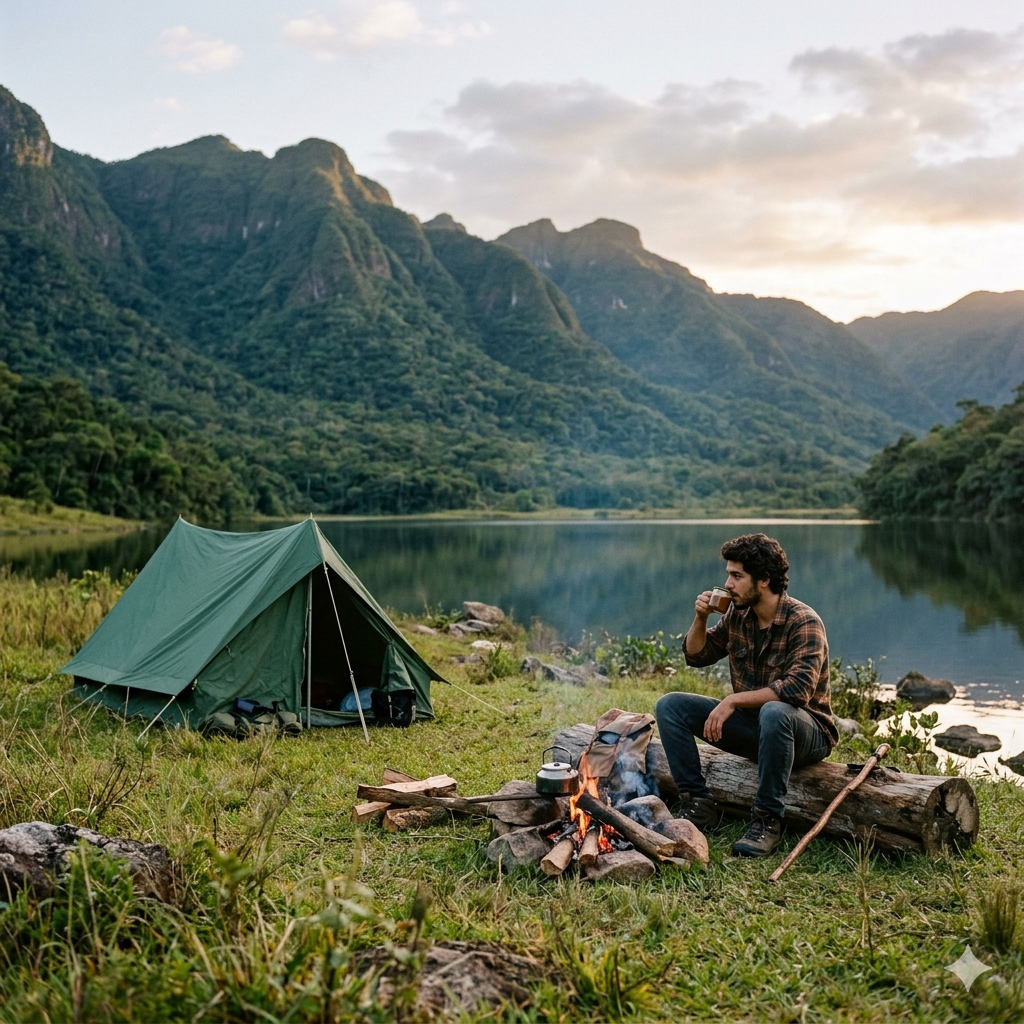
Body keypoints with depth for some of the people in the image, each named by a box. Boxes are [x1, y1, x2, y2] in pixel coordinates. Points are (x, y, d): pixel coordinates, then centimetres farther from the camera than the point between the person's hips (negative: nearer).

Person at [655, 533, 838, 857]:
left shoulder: (803, 622, -19)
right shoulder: (737, 615, 1)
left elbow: (798, 689, -32)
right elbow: (696, 655, 13)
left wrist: (733, 700, -32)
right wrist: (701, 618, -6)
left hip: (806, 732, -7)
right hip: (752, 725, 7)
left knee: (774, 713, -41)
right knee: (670, 706, -6)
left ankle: (767, 819, -26)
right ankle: (699, 804, -8)